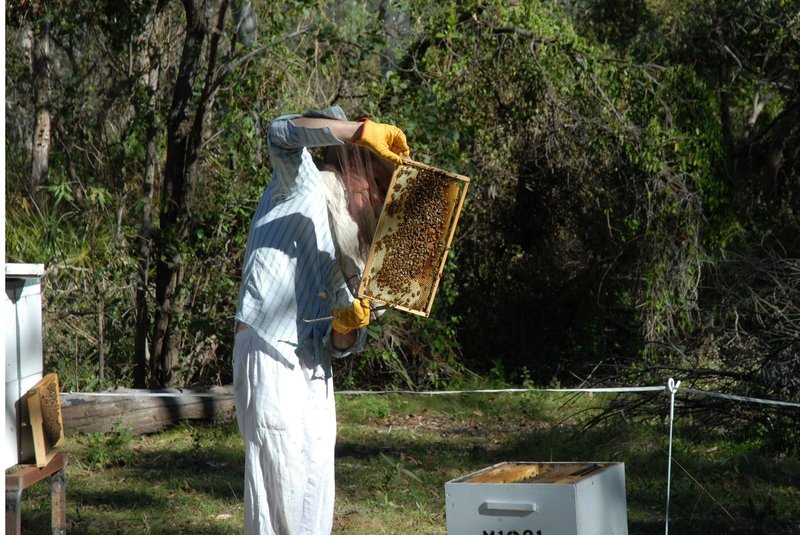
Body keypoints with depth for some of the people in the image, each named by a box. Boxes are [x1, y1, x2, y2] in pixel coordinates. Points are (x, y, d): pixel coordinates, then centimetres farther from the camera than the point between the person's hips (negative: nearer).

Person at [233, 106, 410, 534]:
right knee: (282, 484, -11)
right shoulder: (301, 187, 5)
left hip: (313, 370, 8)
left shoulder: (345, 257, 23)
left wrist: (346, 328, -7)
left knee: (316, 490, 7)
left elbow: (336, 345, 16)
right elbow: (283, 133, -16)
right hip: (271, 356, -8)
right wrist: (364, 129, -18)